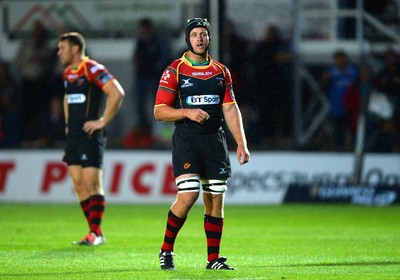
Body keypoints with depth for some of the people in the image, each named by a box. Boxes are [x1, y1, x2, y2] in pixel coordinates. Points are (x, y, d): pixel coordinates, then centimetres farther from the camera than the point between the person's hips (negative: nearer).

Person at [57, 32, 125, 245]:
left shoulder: (92, 69, -11)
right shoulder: (68, 73, 16)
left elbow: (117, 93, -20)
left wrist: (103, 121, -17)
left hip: (90, 137, -9)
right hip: (74, 137, 9)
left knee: (92, 184, -9)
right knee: (78, 184, 5)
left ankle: (96, 233, -7)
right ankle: (95, 232, 10)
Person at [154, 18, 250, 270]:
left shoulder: (221, 71, 12)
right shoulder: (175, 71, -1)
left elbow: (230, 109, 10)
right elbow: (159, 111, -2)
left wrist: (241, 144, 3)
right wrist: (188, 112, -18)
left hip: (215, 140, 4)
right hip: (186, 139, -4)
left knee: (215, 200, 2)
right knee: (188, 195, -16)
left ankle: (214, 259, 10)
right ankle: (166, 250, 1)